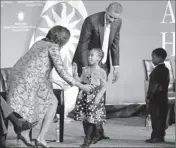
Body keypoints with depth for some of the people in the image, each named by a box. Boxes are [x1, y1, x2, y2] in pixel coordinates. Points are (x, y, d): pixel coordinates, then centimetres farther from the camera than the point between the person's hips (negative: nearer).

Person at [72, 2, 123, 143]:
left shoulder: (118, 22, -6)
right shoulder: (91, 20, -23)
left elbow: (115, 44, 4)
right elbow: (83, 45, -19)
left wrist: (116, 66, 0)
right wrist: (85, 68, -22)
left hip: (103, 63, 5)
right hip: (87, 61, -5)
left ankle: (98, 130, 5)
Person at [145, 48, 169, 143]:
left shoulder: (158, 70, -14)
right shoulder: (165, 69, 14)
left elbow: (155, 85, -19)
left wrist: (149, 97, -15)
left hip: (156, 98, -9)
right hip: (163, 98, 9)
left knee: (156, 118, -7)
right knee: (161, 118, 9)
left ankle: (156, 136, -7)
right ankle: (160, 136, 13)